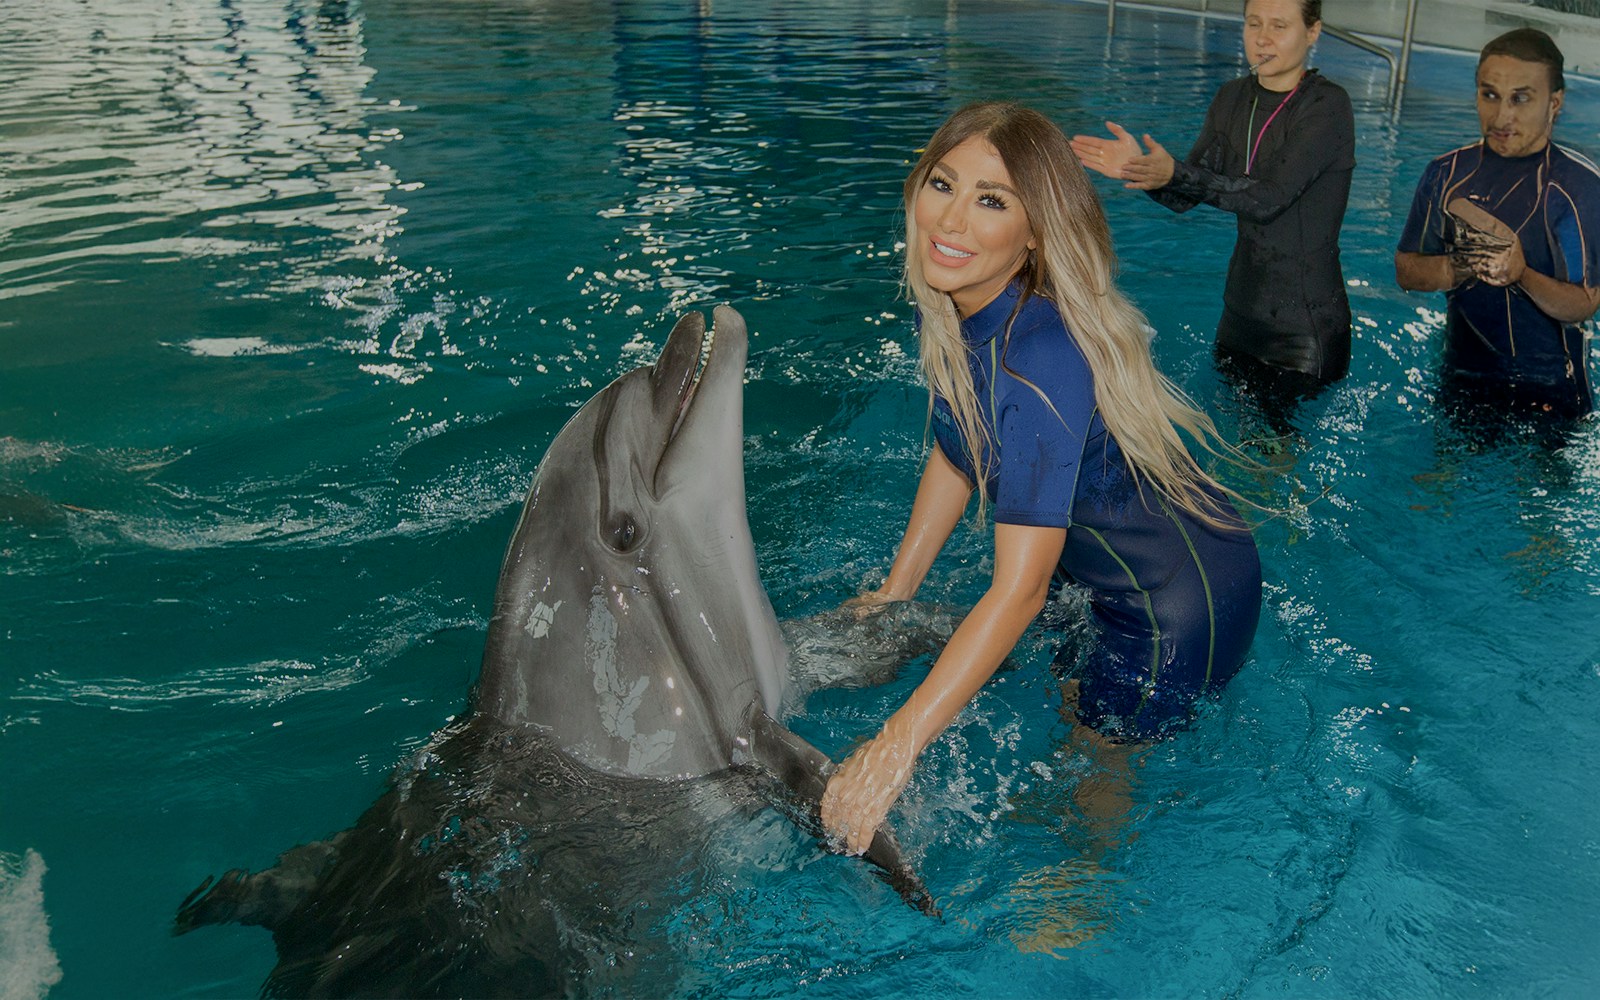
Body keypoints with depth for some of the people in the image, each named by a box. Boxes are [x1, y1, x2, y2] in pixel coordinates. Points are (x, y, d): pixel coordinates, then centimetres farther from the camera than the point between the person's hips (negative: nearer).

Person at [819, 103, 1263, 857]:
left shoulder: (1044, 356, -37)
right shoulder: (944, 313, -10)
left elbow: (1020, 588, -38)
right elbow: (954, 458, 6)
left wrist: (896, 745, -38)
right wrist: (892, 594, 10)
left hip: (1180, 600, -7)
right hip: (1099, 570, 7)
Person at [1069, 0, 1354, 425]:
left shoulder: (1327, 105, -15)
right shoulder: (1232, 99, 5)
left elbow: (1270, 199, -26)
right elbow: (1183, 198, 2)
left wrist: (1176, 173, -34)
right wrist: (1142, 170, -19)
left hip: (1306, 330, -6)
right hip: (1241, 314, 6)